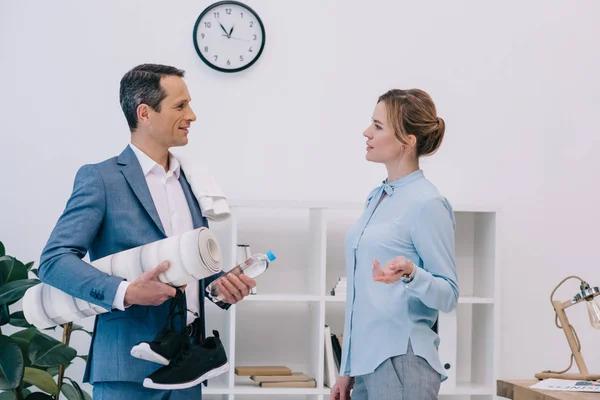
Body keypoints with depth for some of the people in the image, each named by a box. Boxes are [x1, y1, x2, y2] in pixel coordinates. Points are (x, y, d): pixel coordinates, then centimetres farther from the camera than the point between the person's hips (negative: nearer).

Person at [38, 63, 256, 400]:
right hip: (130, 361, -6)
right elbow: (54, 259, -13)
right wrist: (125, 292, -25)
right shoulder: (100, 178, -6)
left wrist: (223, 287, -1)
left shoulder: (189, 180, 14)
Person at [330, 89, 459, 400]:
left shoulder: (427, 204, -11)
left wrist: (410, 273, -29)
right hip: (367, 363, 8)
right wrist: (347, 369, 17)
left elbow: (448, 295, -9)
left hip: (402, 365, -8)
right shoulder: (377, 198, 13)